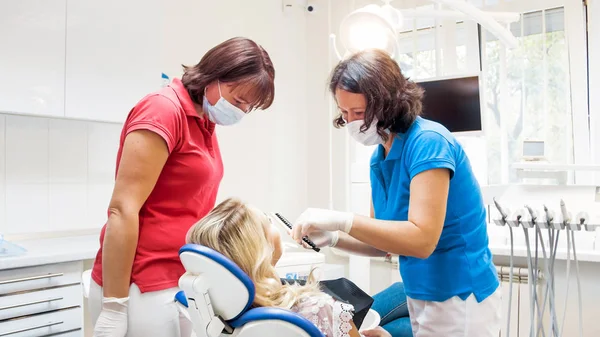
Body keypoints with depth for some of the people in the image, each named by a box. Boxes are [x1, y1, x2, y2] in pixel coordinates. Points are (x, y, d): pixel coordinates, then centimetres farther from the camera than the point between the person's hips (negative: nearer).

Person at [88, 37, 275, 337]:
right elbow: (122, 210, -18)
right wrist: (114, 309, -19)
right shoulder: (164, 110, -13)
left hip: (181, 283, 8)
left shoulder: (205, 125, 11)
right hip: (143, 289, -8)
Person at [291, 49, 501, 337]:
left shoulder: (428, 142, -22)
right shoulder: (379, 158, 3)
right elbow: (386, 240, 6)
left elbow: (422, 240, -28)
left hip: (460, 297, -7)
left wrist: (343, 221, -32)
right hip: (421, 296, 7)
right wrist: (332, 238, -9)